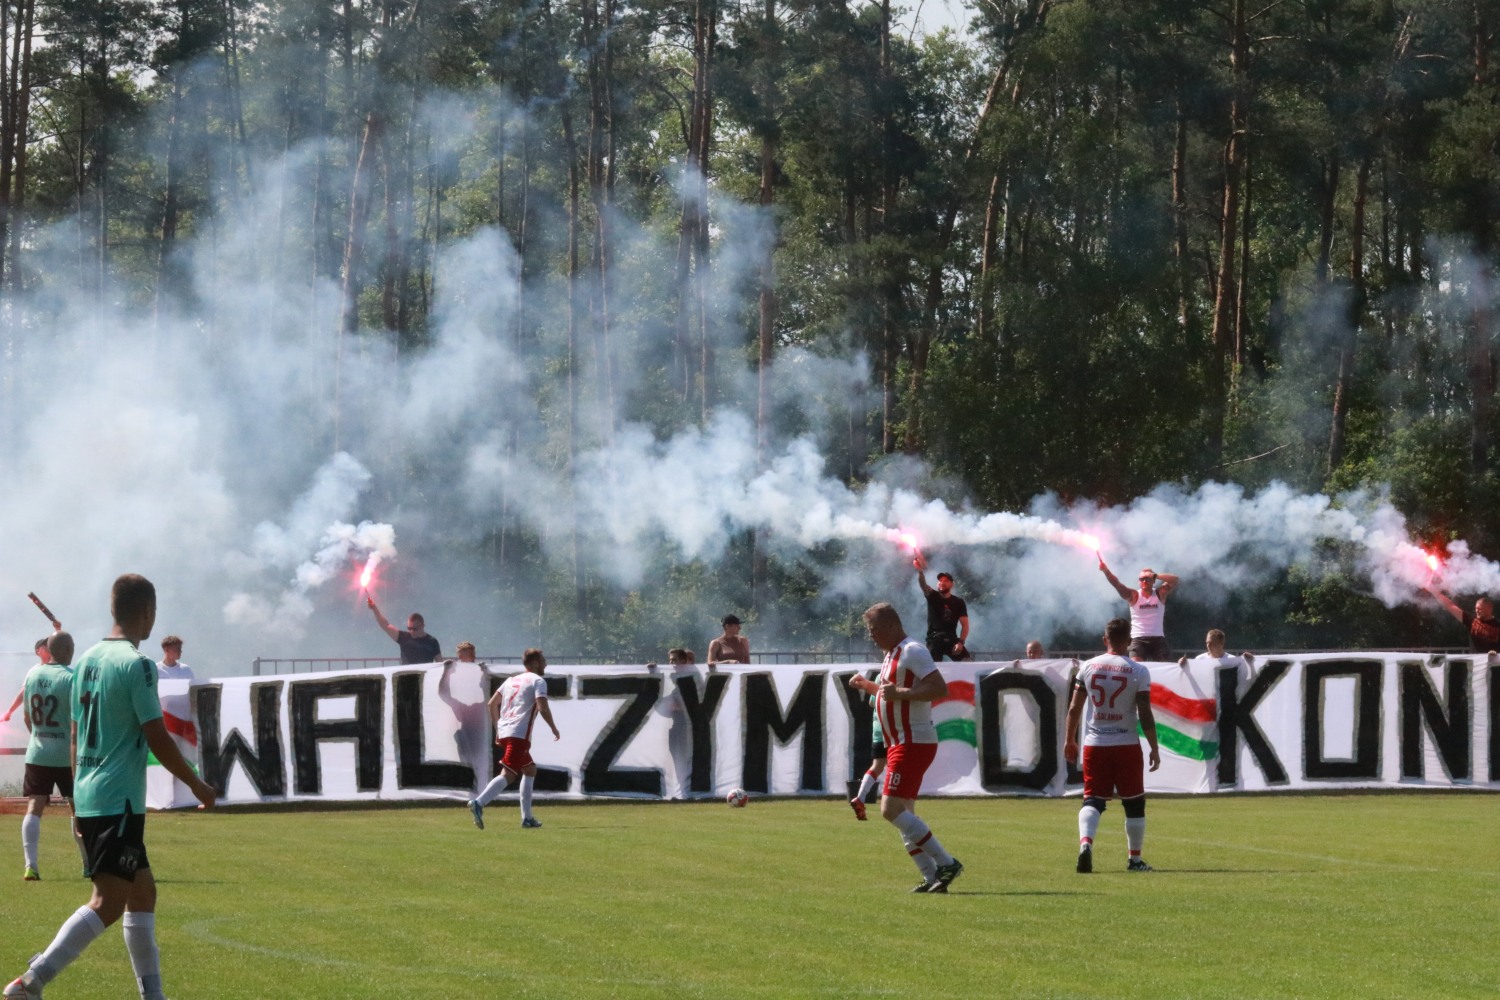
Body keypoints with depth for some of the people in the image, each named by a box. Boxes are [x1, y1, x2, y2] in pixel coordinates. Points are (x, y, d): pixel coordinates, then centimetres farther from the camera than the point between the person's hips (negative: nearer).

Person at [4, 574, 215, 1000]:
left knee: (143, 891, 16)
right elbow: (157, 737, -14)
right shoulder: (136, 664, -12)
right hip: (120, 801, -9)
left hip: (88, 800, 9)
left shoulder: (87, 661, 12)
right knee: (108, 902, -12)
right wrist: (197, 785, -2)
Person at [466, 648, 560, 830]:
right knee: (507, 774, -16)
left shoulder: (512, 680, 23)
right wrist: (553, 728, 1)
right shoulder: (538, 681, 1)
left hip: (504, 732, 8)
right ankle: (479, 803, -35)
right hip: (519, 734, -8)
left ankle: (527, 818, 18)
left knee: (530, 770, 21)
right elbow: (542, 708, -12)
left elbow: (492, 703, 21)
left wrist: (498, 729, 25)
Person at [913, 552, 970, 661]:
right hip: (934, 640, -1)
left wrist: (961, 642, -10)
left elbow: (964, 625, 6)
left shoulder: (959, 603, 9)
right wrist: (920, 571, -37)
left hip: (951, 639, 1)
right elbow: (923, 584, -15)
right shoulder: (932, 596, 6)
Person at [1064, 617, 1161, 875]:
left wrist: (1070, 740, 15)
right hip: (1126, 745, -2)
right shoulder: (1138, 672, -7)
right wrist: (1154, 748, 0)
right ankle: (1135, 858, 15)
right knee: (1134, 803, 11)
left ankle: (1085, 842, -23)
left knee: (1092, 800, 3)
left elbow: (1074, 708, 4)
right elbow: (1145, 715, -8)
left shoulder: (1088, 667, 1)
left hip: (1094, 745, 2)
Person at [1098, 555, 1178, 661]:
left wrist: (1155, 575, -14)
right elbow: (1116, 584, -12)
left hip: (1158, 639, 2)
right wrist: (1105, 570, -28)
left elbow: (1174, 580, -7)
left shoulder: (1160, 594, 4)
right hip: (1138, 640, -2)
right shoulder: (1133, 596, 0)